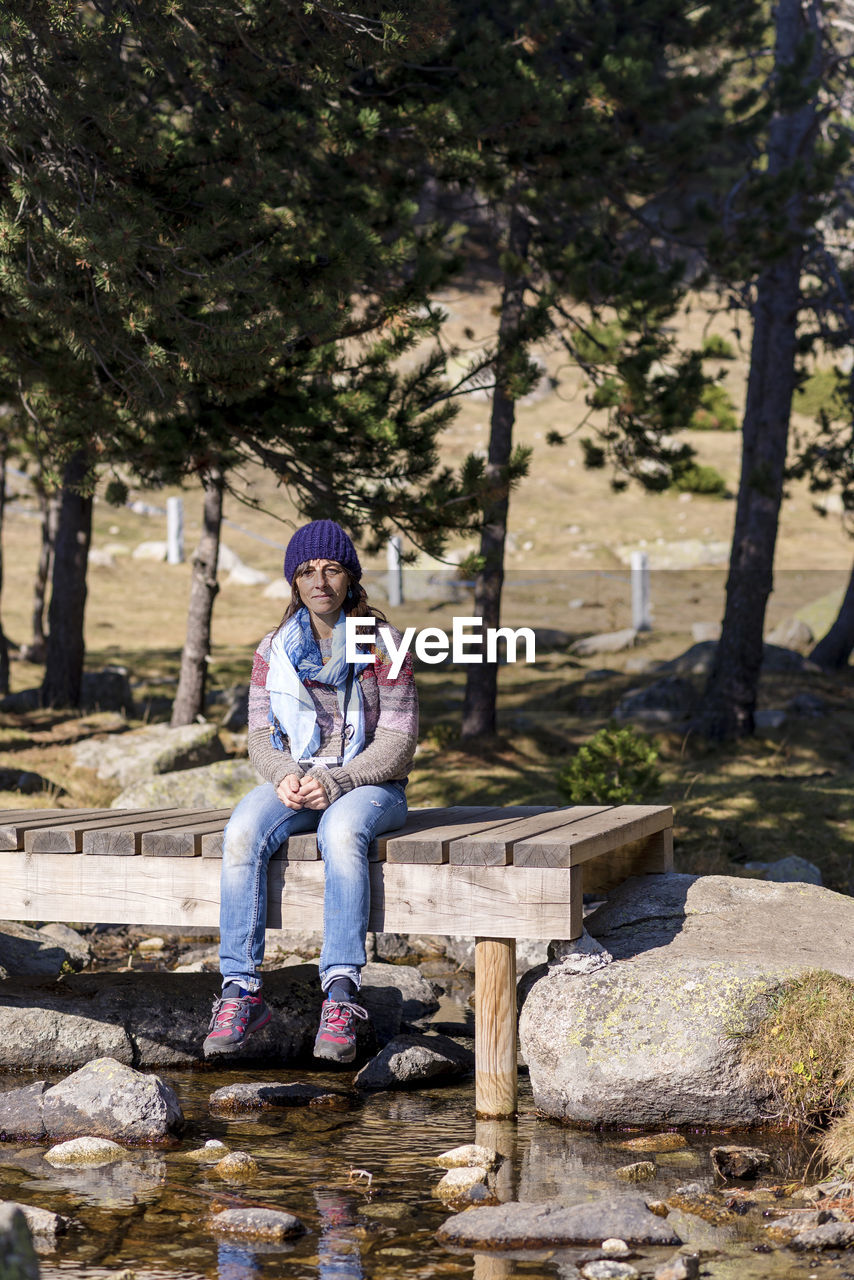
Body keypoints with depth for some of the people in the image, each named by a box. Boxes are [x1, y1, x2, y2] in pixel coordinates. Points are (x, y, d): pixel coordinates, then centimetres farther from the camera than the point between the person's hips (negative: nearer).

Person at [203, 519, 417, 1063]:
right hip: (293, 780, 3)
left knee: (341, 832, -39)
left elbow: (398, 739, -5)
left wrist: (335, 783, -18)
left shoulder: (383, 644, -1)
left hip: (368, 783, -3)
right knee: (242, 834, -30)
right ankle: (241, 991, -30)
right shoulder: (274, 649, 9)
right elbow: (261, 733, 9)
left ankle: (341, 998, -42)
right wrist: (285, 775, -14)